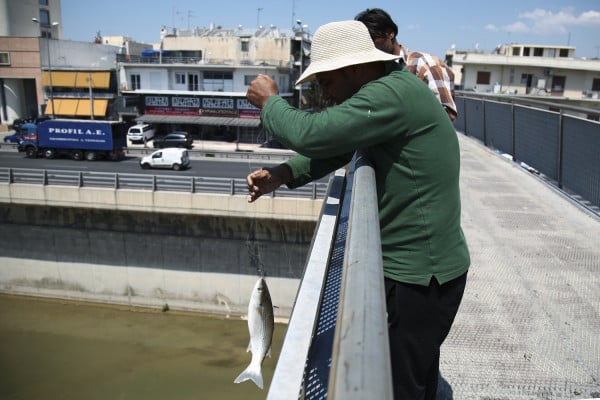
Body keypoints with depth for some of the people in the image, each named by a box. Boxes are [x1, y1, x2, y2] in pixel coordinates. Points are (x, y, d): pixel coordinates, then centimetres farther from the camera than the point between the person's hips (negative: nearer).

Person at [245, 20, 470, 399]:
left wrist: (270, 101, -9)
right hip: (423, 265, 10)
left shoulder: (391, 95, -23)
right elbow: (336, 144, 11)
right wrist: (281, 175, -4)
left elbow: (311, 134, -29)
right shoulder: (392, 88, 10)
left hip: (420, 273, -10)